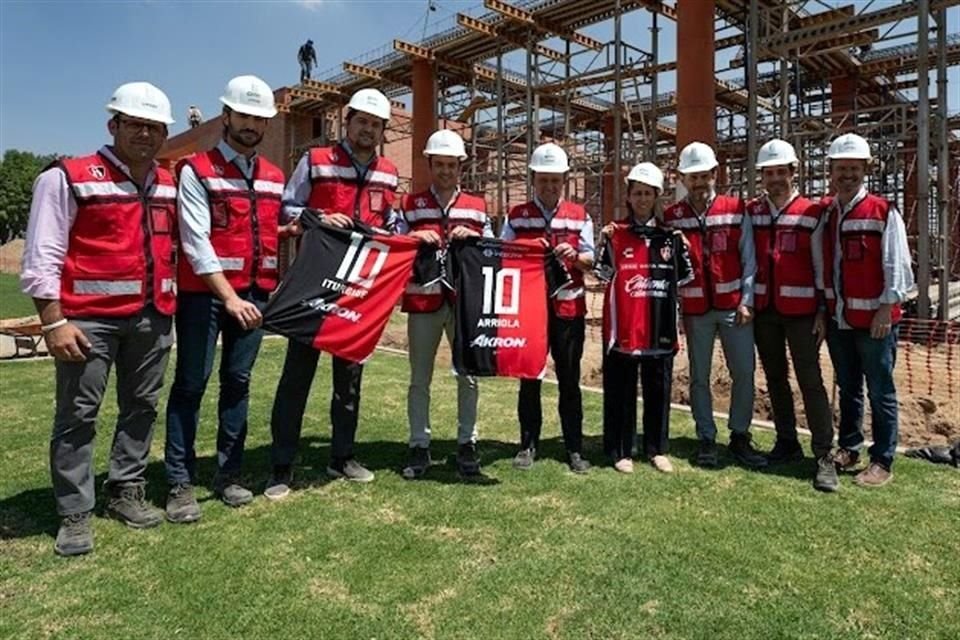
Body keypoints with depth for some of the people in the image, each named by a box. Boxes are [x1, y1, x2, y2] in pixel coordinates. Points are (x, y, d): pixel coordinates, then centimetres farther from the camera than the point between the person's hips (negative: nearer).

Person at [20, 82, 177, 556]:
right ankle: (75, 515, 12)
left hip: (152, 317, 6)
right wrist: (53, 322, -15)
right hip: (89, 317, -5)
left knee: (141, 407, 12)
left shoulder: (169, 185, 12)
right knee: (78, 415, 1)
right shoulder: (68, 178, -5)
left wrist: (169, 302, 15)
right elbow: (42, 259, -9)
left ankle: (126, 492, 26)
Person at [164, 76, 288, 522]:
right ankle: (181, 484, 10)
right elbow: (196, 242, -14)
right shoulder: (196, 171, -5)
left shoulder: (275, 178, 13)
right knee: (191, 384, 1)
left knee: (238, 382, 10)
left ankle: (229, 474, 21)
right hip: (203, 293, -5)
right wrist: (228, 297, -22)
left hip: (256, 293, 5)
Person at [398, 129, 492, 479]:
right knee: (420, 378, 6)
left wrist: (472, 238, -8)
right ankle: (419, 446, 17)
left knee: (467, 375, 7)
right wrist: (414, 238, -12)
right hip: (423, 300, 0)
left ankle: (467, 443, 20)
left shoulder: (477, 207, 12)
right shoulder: (411, 204, 10)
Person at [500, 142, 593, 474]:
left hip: (569, 308, 0)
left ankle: (574, 447, 16)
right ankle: (528, 444, 19)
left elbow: (590, 260, 4)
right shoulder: (516, 216, 5)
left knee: (569, 379, 6)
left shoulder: (579, 216, 7)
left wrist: (575, 256, -17)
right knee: (529, 377, 6)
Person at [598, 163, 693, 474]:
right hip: (623, 325, -2)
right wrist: (604, 243, -13)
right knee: (621, 389, 4)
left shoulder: (670, 235, 8)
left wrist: (682, 246, 1)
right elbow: (604, 274, -2)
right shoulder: (615, 233, 2)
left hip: (660, 325, 3)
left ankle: (657, 449, 24)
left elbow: (684, 277, 13)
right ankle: (620, 450, 15)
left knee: (659, 387, 10)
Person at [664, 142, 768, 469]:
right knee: (700, 377, 8)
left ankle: (740, 438, 20)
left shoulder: (736, 210, 2)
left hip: (734, 306, 1)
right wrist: (674, 307, -4)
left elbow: (749, 260, 2)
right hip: (695, 310, 0)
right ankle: (707, 440, 20)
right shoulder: (671, 217, 1)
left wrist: (746, 302, -4)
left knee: (744, 373, 4)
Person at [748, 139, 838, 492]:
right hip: (764, 309, 4)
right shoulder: (751, 212, 7)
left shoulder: (811, 213, -3)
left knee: (810, 380, -4)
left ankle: (824, 455, 2)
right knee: (775, 378, 12)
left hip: (800, 310, -4)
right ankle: (787, 443, 25)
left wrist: (823, 311, -4)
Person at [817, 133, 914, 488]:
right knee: (848, 389, 16)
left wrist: (886, 310, -13)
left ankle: (882, 462, 13)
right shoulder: (824, 212, 7)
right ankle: (848, 449, 29)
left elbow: (897, 266, -10)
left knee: (880, 392, 3)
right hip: (837, 320, 5)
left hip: (874, 320, -5)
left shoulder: (883, 212, -8)